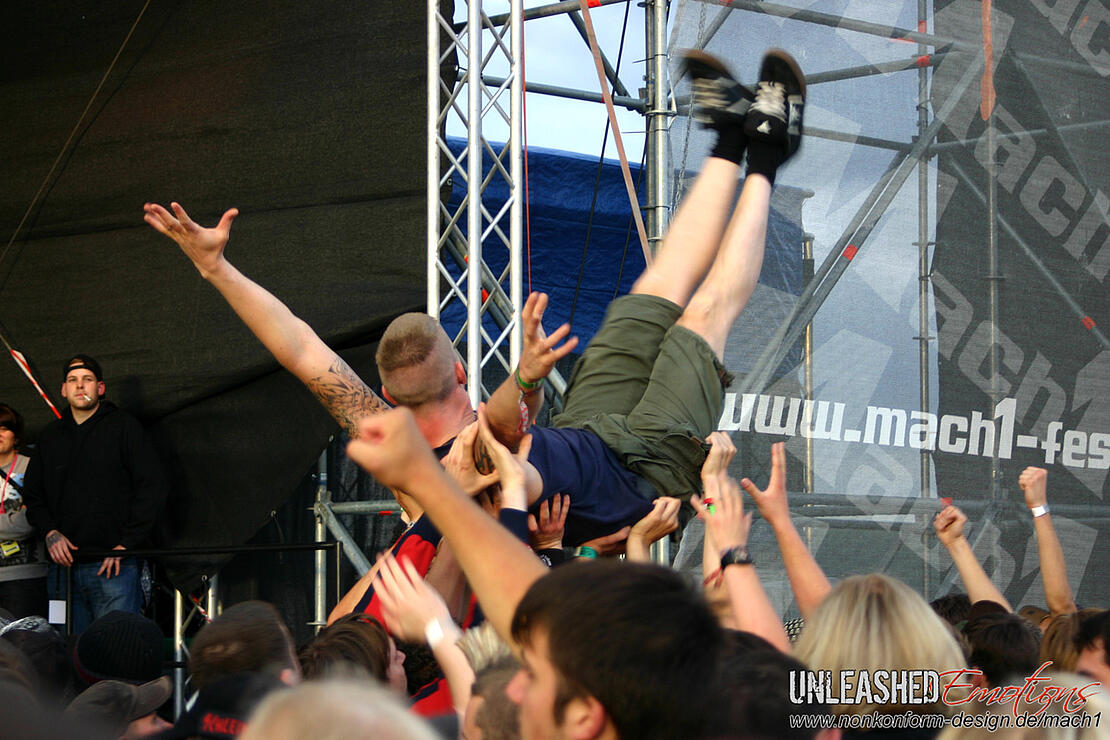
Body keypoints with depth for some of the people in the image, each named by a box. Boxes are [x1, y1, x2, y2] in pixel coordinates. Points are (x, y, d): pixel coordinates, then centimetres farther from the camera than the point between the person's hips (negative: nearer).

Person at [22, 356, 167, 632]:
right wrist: (50, 532, 0)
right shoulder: (51, 437, 17)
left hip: (113, 567, -4)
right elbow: (33, 495, 21)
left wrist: (125, 545, -10)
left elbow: (152, 488, -2)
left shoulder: (124, 427, 3)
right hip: (63, 567, 4)